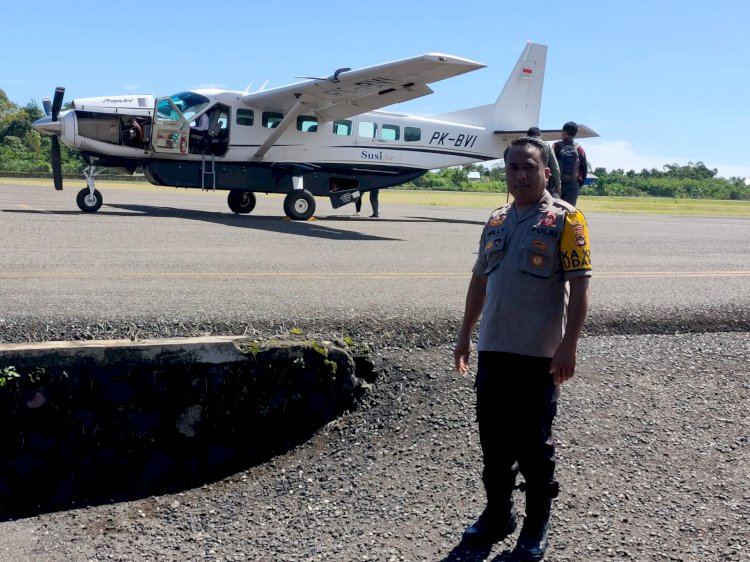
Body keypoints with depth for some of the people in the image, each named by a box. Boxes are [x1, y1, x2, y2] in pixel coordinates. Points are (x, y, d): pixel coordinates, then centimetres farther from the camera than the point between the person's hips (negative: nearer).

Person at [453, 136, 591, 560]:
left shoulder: (565, 219, -7)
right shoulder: (497, 221, 12)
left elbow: (580, 286, -11)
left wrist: (568, 345, -17)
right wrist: (466, 334, 18)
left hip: (539, 354, -5)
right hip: (493, 350, 6)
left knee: (533, 444, 5)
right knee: (494, 439, 13)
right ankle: (498, 515, 31)